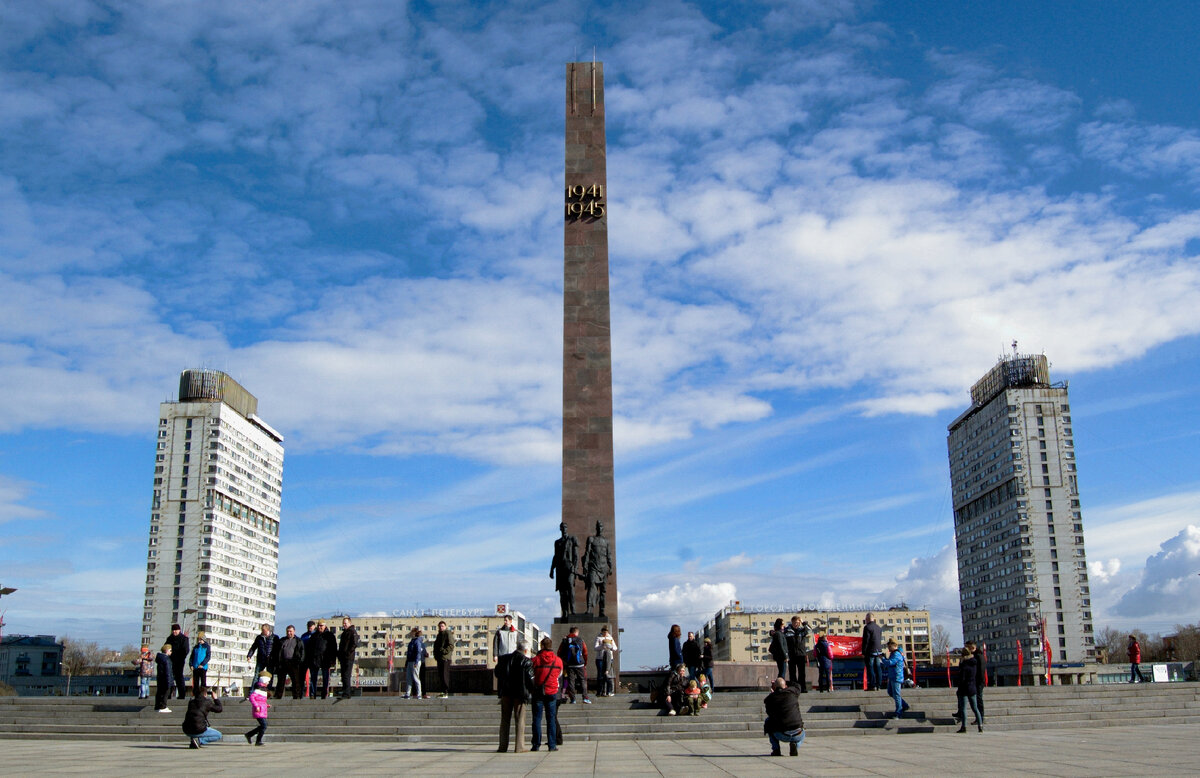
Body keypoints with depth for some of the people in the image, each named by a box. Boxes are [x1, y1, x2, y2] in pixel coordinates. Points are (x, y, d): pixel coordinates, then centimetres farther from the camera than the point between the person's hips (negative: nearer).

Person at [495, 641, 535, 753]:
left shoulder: (504, 659, 6)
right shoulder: (526, 661, -9)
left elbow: (497, 672, 14)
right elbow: (530, 678, -11)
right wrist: (532, 692, 1)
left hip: (506, 693, 4)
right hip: (520, 693, -4)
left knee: (505, 720, 11)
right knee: (520, 720, 3)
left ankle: (503, 746, 11)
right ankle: (519, 746, 1)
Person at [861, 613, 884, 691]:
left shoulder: (867, 627, -11)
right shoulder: (878, 627, 13)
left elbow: (865, 641, -14)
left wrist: (863, 652, -12)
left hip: (870, 652, -7)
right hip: (879, 651, 7)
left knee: (870, 668, -5)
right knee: (878, 668, 9)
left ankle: (872, 686, -8)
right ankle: (878, 685, 11)